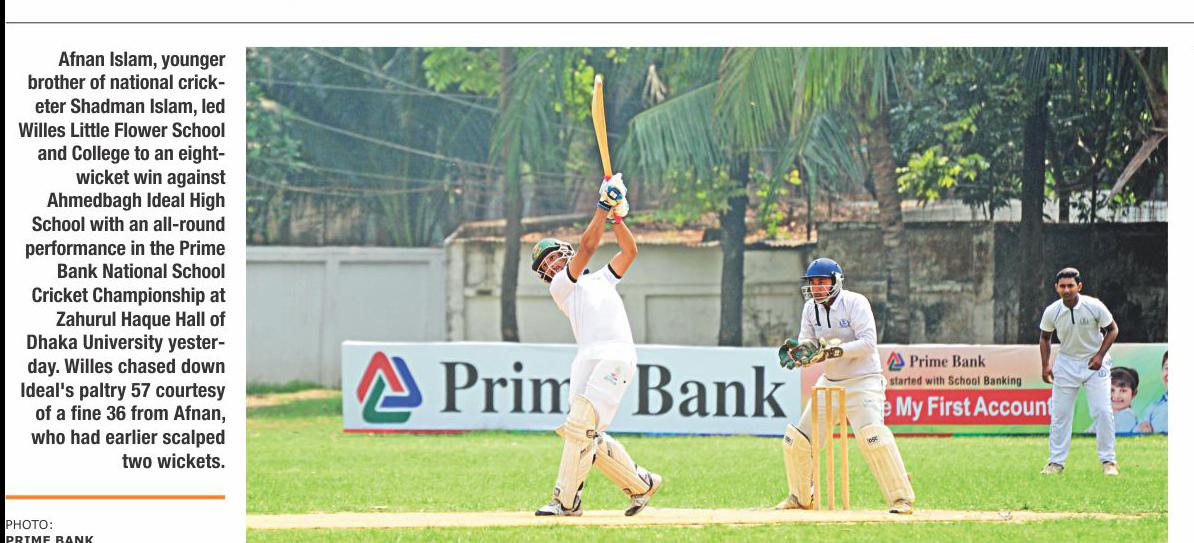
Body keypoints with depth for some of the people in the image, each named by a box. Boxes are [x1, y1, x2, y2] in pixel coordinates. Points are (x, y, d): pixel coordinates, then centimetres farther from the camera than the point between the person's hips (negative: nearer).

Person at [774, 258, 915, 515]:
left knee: (872, 437, -25)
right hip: (829, 382, 7)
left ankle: (901, 498, -20)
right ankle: (800, 497, 26)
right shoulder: (811, 308, 6)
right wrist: (795, 350, -20)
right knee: (796, 440, 7)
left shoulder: (855, 303, -14)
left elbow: (868, 342, -23)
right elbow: (807, 345, 4)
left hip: (863, 380, -7)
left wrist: (834, 350, -33)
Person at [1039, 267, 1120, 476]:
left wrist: (1100, 355, -14)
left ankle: (1108, 460, 2)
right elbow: (1045, 338, 6)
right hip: (1066, 362, 2)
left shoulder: (1094, 306, -19)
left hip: (1094, 362, -2)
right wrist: (1045, 365, -3)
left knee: (1102, 411, -8)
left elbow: (1112, 330, -4)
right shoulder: (1051, 312, -13)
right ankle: (1056, 461, 9)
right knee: (1059, 413, 0)